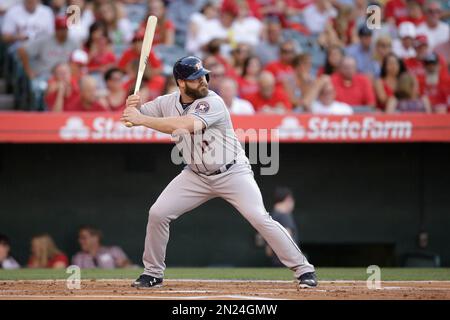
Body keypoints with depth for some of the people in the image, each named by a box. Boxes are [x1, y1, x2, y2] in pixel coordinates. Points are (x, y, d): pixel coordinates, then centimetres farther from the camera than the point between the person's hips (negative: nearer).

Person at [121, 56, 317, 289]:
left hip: (232, 172, -5)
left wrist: (143, 119, -39)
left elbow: (186, 125, -40)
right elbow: (131, 118, 0)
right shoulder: (167, 103, -4)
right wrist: (133, 106, -24)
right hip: (196, 175, 5)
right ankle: (153, 273, 12)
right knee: (157, 214, -6)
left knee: (260, 218, -17)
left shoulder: (212, 102, -23)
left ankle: (303, 269, -9)